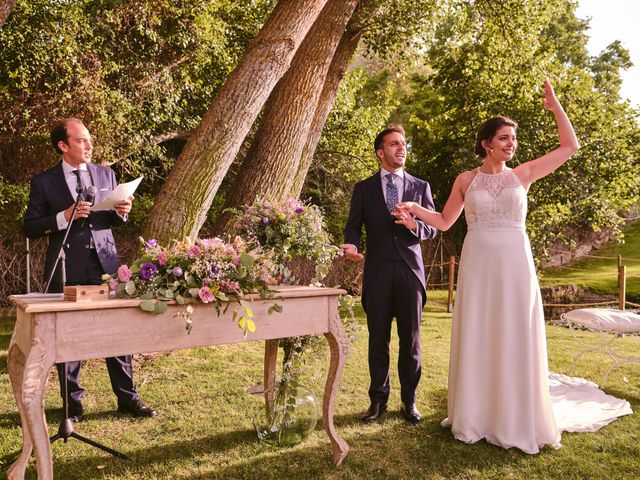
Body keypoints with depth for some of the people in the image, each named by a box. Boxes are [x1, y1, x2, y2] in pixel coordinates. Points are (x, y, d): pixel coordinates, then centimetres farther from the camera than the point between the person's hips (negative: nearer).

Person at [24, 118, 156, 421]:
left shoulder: (106, 174, 9)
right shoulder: (44, 182, 0)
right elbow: (30, 228, -2)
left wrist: (122, 212, -6)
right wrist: (65, 217, -17)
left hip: (105, 263, 2)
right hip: (67, 269, -2)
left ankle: (127, 398, 15)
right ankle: (72, 401, 25)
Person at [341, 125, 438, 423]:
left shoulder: (420, 187, 11)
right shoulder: (364, 188, 10)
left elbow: (433, 229, 10)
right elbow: (354, 226, 6)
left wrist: (414, 225, -12)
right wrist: (351, 245, -16)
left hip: (410, 269, 1)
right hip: (377, 270, 0)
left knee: (411, 339, 4)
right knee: (378, 339, 5)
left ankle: (409, 400, 17)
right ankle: (378, 399, 17)